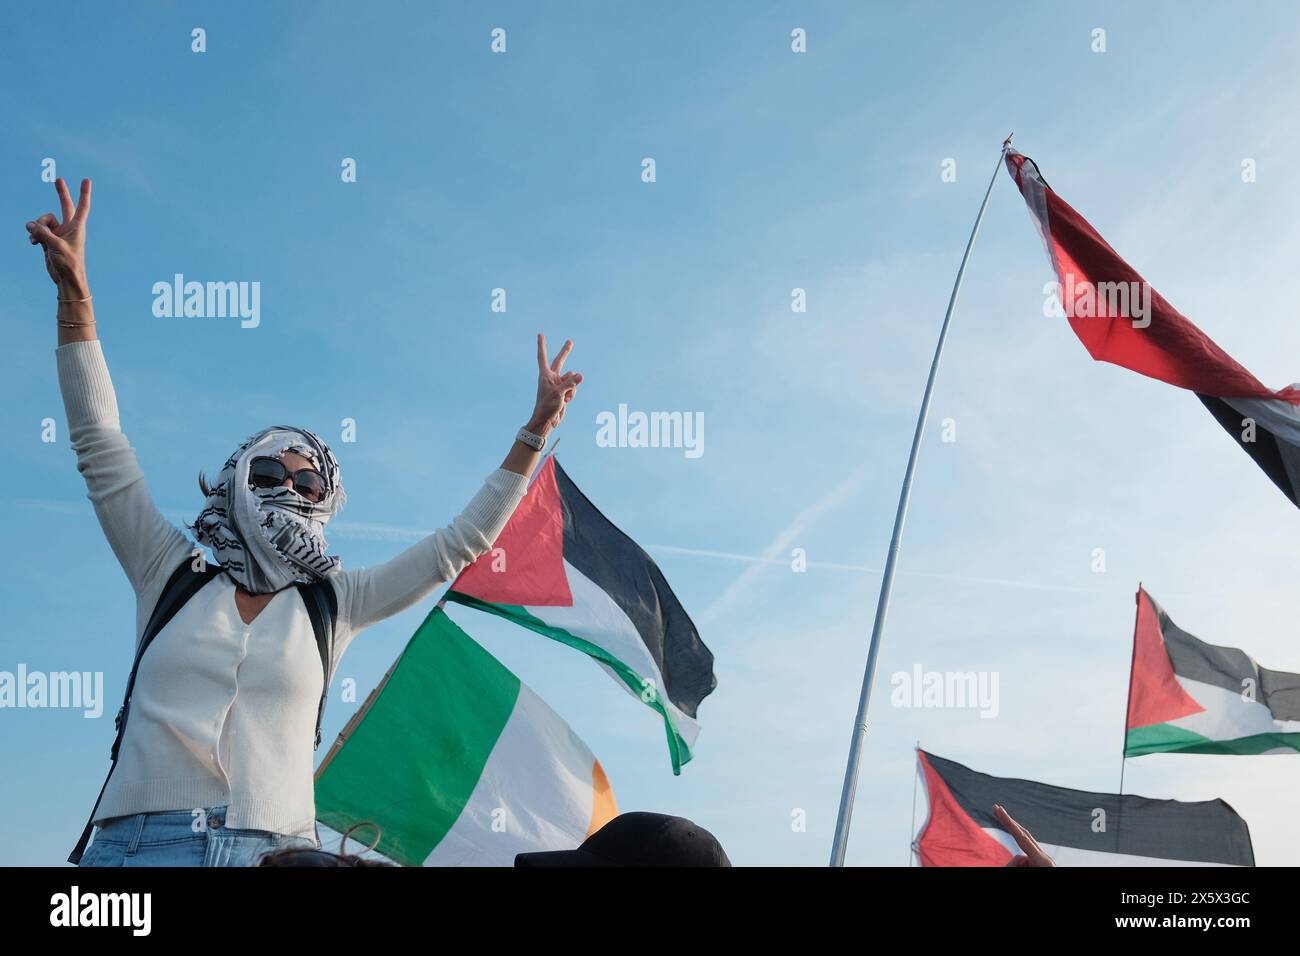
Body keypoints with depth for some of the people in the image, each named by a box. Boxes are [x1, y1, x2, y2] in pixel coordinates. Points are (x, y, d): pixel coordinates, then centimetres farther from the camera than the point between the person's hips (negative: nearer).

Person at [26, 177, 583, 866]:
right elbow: (101, 447, 11)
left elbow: (458, 546, 15)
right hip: (140, 841, -1)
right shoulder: (171, 577, 13)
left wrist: (536, 430, 13)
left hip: (275, 849, 2)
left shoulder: (336, 604, 14)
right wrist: (74, 293, 6)